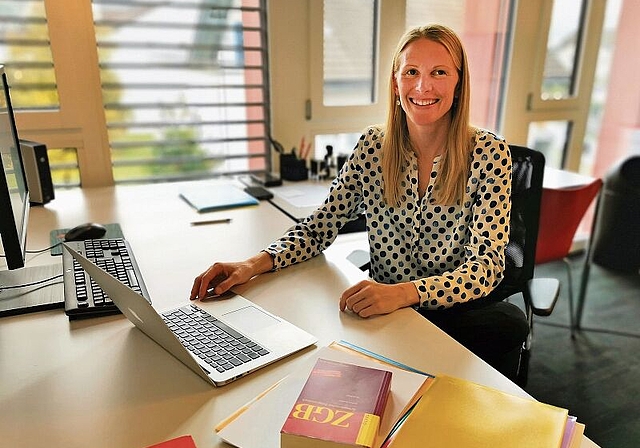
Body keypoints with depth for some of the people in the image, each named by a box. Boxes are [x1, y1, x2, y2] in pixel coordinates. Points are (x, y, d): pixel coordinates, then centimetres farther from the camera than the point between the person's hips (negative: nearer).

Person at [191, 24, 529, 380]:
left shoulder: (489, 152, -8)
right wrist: (255, 264, -20)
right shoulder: (372, 146, -2)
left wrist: (404, 293, -34)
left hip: (456, 311, -1)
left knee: (509, 324, -32)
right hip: (384, 310, 2)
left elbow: (487, 265, -15)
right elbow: (319, 228, -2)